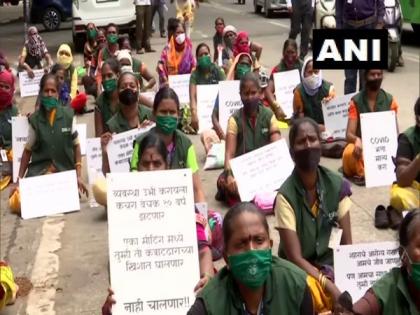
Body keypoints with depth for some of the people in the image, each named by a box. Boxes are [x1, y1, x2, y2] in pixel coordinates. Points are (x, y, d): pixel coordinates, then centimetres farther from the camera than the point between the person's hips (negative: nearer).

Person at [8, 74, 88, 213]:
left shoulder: (68, 115, -3)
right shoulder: (34, 119, -1)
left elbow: (76, 145, 4)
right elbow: (28, 150, 6)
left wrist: (79, 176, -3)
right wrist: (19, 180, 3)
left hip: (66, 171, 0)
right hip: (38, 171, 0)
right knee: (16, 202, -18)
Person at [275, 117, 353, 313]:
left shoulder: (337, 185, -6)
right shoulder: (286, 196, -19)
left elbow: (346, 243, -3)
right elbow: (295, 257, -18)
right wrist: (331, 287, -27)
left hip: (330, 261, 4)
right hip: (299, 269, -4)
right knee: (314, 293, -34)